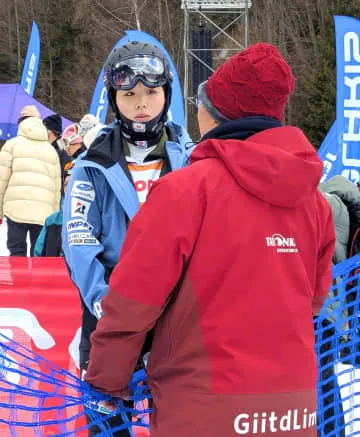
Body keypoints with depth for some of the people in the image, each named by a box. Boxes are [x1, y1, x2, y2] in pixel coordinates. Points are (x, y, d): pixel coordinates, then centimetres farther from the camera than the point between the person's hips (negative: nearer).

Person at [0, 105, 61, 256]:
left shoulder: (12, 144, 7)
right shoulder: (51, 150, 20)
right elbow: (57, 185, 17)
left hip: (17, 206, -3)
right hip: (44, 211, 3)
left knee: (17, 252, -2)